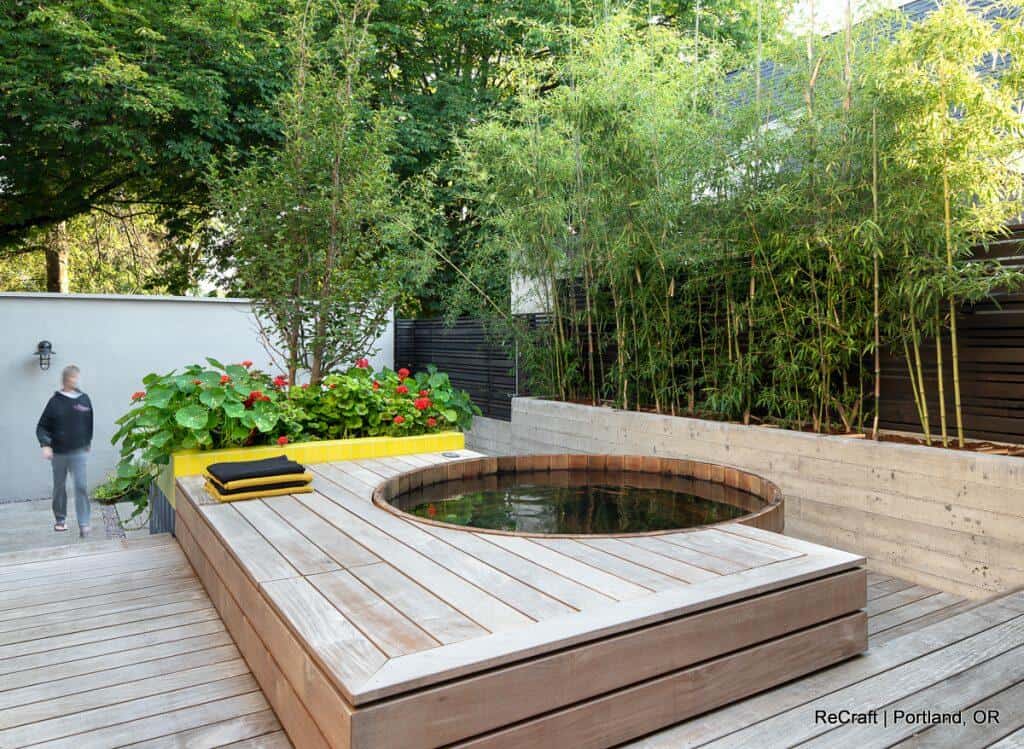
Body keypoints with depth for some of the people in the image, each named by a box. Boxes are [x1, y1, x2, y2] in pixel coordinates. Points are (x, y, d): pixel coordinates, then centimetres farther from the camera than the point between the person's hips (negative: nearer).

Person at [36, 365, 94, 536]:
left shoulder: (84, 400, 0)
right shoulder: (55, 401, -4)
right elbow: (42, 427, 0)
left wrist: (87, 443, 16)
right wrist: (45, 444, -14)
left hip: (79, 452, 0)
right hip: (58, 452, 0)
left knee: (81, 486, -9)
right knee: (59, 487, 13)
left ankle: (84, 524, -7)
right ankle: (60, 519, 29)